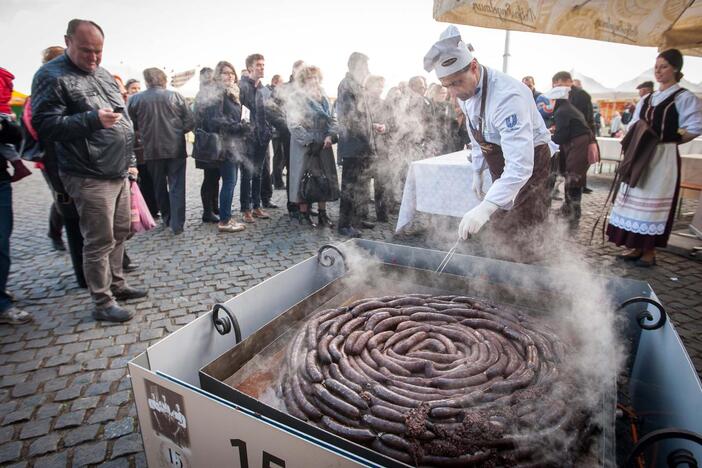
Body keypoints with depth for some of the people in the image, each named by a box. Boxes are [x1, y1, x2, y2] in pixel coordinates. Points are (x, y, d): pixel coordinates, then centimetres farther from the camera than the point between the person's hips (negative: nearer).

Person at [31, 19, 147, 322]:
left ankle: (117, 285, 31)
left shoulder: (104, 75, 17)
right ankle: (102, 304, 10)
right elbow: (44, 124, -14)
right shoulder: (51, 76, -7)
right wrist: (92, 119, -24)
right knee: (99, 242, -2)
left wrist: (131, 160, 17)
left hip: (119, 173, 8)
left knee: (120, 234, 15)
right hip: (90, 178, -8)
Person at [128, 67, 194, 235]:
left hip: (152, 150, 1)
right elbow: (190, 122, -5)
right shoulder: (175, 96, -4)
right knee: (177, 186, 3)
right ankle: (177, 224, -1)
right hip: (176, 148, -1)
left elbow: (131, 126, 0)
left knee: (159, 186, 17)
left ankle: (167, 219, 28)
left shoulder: (134, 99, -3)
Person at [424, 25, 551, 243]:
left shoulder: (507, 96, -34)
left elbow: (520, 165, -42)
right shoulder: (465, 90, -6)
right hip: (502, 171, 8)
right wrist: (477, 172, 12)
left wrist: (485, 208, -51)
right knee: (499, 234, 18)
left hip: (528, 166, -8)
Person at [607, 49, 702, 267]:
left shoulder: (684, 98, -2)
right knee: (635, 200, 6)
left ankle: (649, 251, 4)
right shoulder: (647, 100, 16)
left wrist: (665, 140, -8)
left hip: (664, 158, -6)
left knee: (653, 202, -5)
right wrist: (633, 142, -1)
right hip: (641, 158, 6)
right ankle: (636, 247, 15)